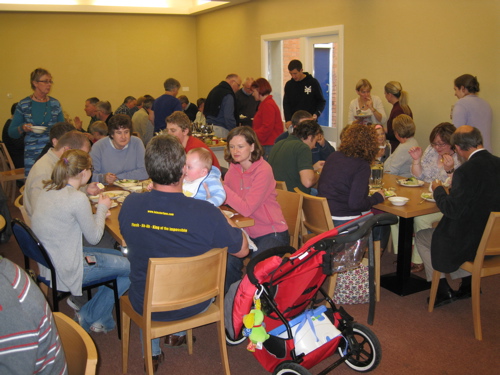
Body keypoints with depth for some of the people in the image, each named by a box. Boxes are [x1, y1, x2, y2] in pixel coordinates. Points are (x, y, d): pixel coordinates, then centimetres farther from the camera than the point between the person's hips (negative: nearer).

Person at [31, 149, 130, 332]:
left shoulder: (48, 189, 2)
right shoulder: (78, 199, -24)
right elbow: (94, 237, -13)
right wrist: (102, 208, 1)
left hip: (50, 261, 10)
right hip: (66, 270, -9)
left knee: (118, 255, 18)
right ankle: (91, 317, 13)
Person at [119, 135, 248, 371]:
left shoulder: (129, 205, -20)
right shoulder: (206, 213, -29)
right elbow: (242, 250, -13)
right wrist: (223, 219, 3)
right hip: (192, 306, -1)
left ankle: (152, 353, 44)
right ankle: (178, 333, 44)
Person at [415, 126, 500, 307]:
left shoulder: (466, 171, -26)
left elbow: (452, 210, -21)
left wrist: (439, 190, -4)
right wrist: (451, 192, 12)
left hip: (471, 243, -8)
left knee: (421, 237, 15)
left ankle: (443, 290, 19)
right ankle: (468, 284, 33)